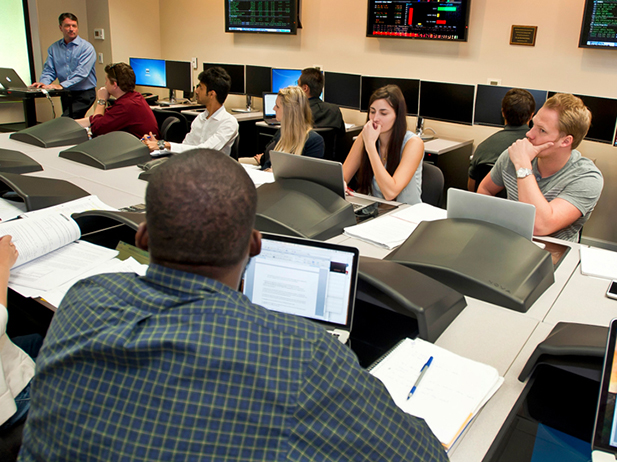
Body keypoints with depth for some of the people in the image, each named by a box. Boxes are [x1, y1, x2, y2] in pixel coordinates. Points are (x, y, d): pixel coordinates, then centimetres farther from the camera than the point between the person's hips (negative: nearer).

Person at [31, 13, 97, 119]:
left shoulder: (87, 47, -8)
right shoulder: (54, 48, 10)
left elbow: (81, 73, -19)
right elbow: (49, 70, 9)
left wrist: (61, 85, -28)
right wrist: (43, 83, -14)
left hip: (84, 94, -6)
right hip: (65, 94, 6)